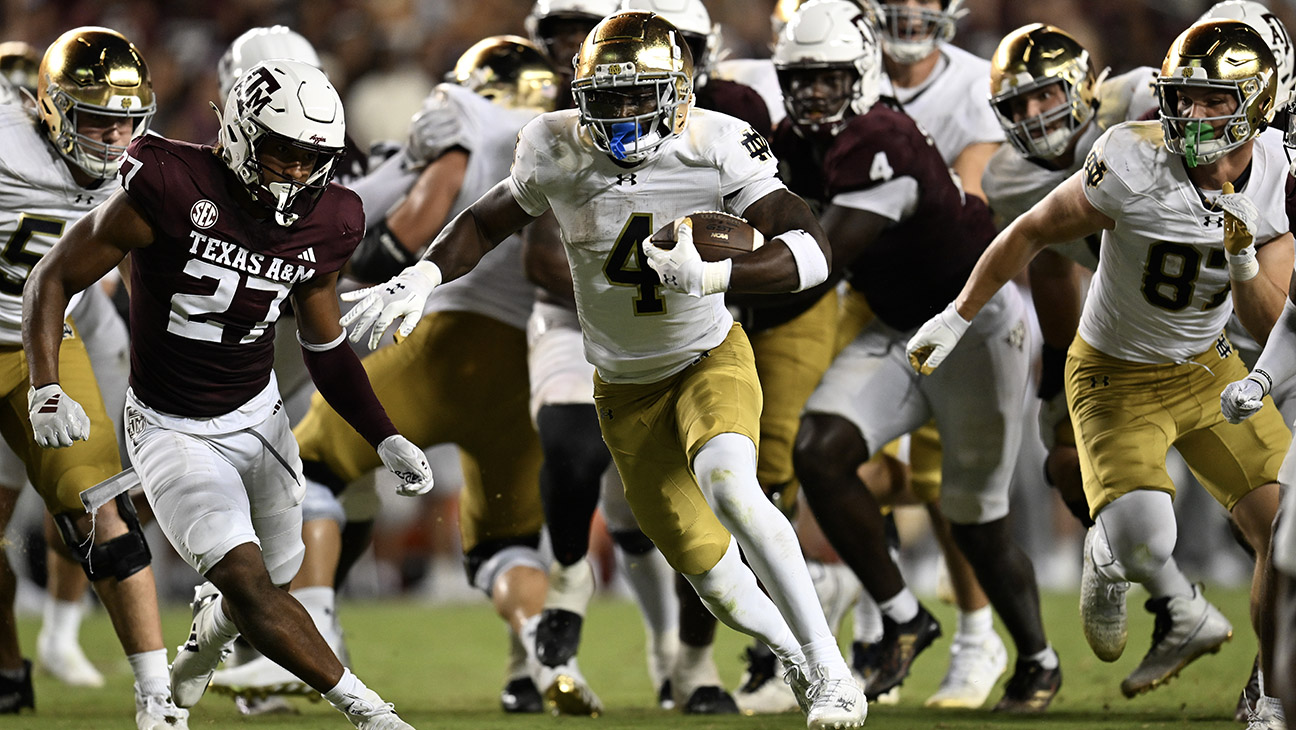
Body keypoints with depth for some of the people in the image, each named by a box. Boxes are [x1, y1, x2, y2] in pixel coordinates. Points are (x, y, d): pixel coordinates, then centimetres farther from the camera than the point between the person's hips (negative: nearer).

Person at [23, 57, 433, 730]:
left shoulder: (323, 226, -5)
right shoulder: (173, 189, -23)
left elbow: (327, 350, 11)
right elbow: (54, 278, -15)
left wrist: (386, 440, -1)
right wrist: (47, 389, -27)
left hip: (259, 416, 6)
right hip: (172, 430, -6)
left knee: (273, 579, 14)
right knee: (246, 579, -22)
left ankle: (200, 648, 49)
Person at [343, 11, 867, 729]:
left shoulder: (716, 148, -23)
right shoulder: (558, 152, -16)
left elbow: (811, 250, -29)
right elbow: (487, 220, 3)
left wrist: (711, 274, -44)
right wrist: (419, 279, -13)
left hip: (710, 358, -3)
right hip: (627, 392, 3)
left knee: (728, 487, -33)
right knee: (709, 571, 3)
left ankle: (829, 668, -25)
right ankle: (796, 655, 33)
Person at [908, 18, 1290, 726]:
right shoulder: (1135, 163, -25)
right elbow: (1031, 233, -9)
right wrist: (956, 317, -1)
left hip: (1208, 372, 4)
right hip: (1119, 381, -4)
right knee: (1143, 548, -24)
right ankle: (1106, 559, 15)